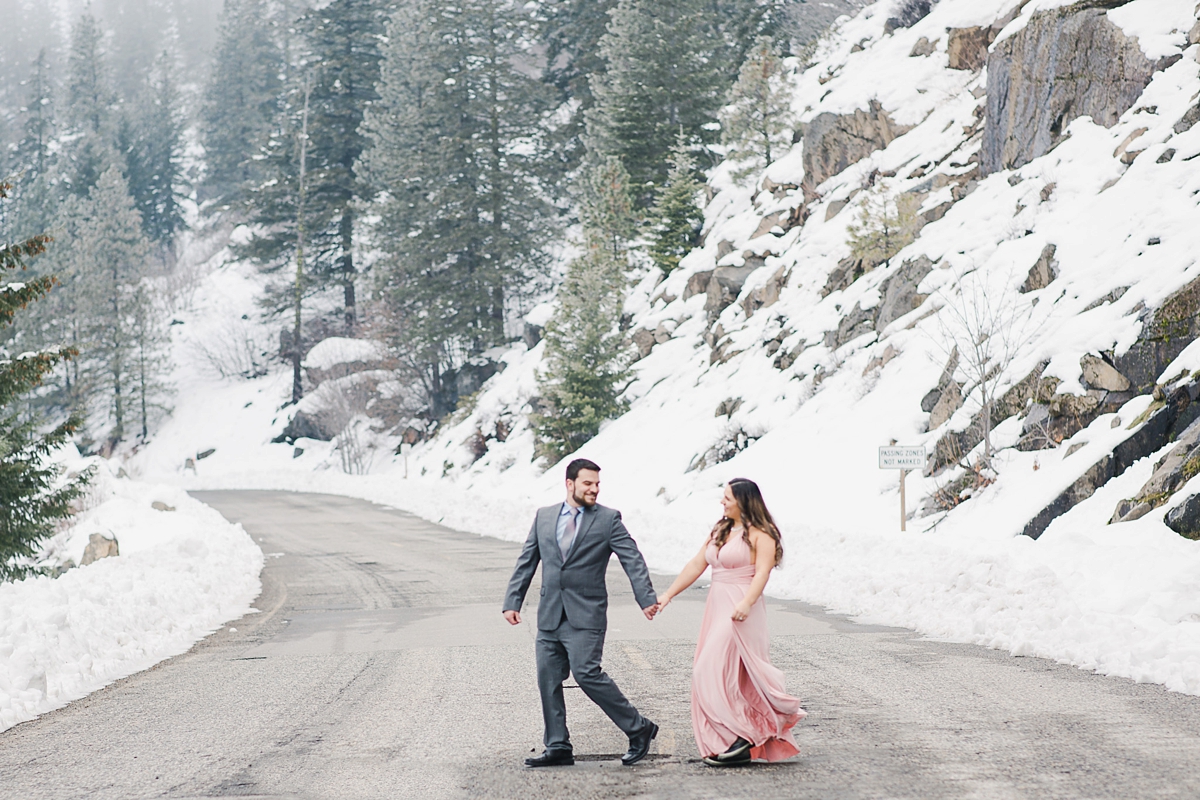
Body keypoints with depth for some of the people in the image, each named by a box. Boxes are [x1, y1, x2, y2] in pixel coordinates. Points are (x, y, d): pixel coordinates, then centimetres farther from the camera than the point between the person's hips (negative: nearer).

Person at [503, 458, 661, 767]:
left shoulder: (608, 519, 1)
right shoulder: (544, 516, 12)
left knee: (587, 674, -15)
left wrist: (647, 599, -18)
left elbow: (632, 560, -6)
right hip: (549, 615, 5)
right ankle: (558, 747, 12)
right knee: (548, 680, 3)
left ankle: (639, 729, -3)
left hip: (585, 615, -5)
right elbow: (526, 562, 15)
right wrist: (513, 601, 8)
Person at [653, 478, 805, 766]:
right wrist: (668, 595, 14)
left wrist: (746, 603, -33)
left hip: (741, 612, -8)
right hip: (717, 608, 8)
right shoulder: (719, 531, 16)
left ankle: (740, 738, -8)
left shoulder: (760, 534, -8)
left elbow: (762, 572, -18)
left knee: (716, 670, -14)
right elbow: (696, 565, 18)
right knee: (730, 676, 7)